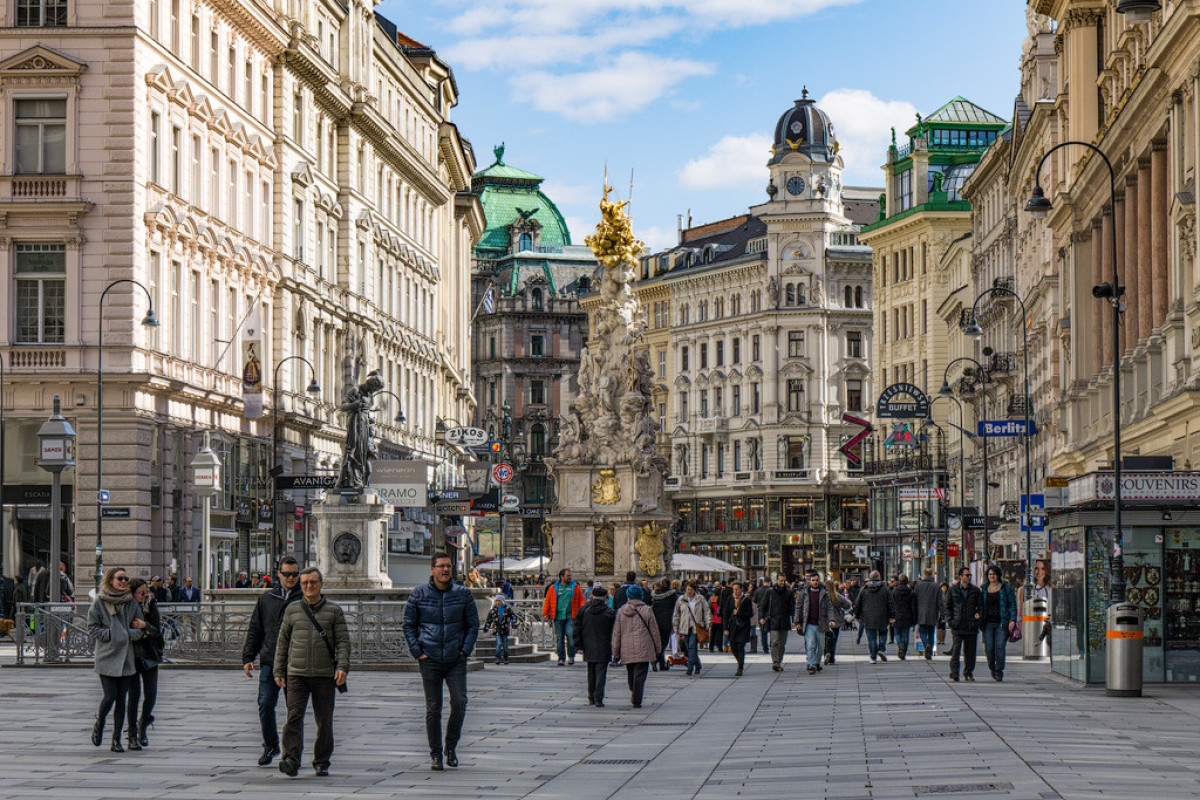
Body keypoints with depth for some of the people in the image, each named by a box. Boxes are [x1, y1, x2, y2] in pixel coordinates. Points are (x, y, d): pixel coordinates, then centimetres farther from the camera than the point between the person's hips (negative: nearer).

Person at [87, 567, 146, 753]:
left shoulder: (131, 603, 6)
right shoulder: (99, 602, -3)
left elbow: (140, 629, 10)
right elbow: (92, 627, -3)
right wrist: (112, 635, -13)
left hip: (126, 657, 3)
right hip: (106, 656, -3)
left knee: (121, 699, 2)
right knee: (110, 696, -9)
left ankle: (116, 740, 8)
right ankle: (99, 725, 21)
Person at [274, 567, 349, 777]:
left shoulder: (334, 611, 6)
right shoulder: (292, 610, 10)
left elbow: (343, 641, 2)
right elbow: (282, 642, 14)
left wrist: (342, 667, -12)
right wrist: (279, 671, 9)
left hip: (325, 675, 0)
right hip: (297, 673, 0)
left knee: (324, 720, 3)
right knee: (294, 715, -13)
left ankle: (321, 762, 15)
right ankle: (291, 760, -20)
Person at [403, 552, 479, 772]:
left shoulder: (463, 594, 4)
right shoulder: (418, 595, 3)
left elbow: (473, 625, 11)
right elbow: (409, 625, 9)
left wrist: (465, 650, 0)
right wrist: (417, 652, -1)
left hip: (456, 659, 1)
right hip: (430, 660, 0)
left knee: (459, 702, -11)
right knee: (433, 708, 2)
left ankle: (451, 747, 10)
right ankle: (435, 754, 13)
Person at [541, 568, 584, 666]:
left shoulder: (576, 587, 8)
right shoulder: (553, 588, 8)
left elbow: (582, 601, 11)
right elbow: (547, 602, 12)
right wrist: (545, 614, 7)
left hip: (571, 616, -1)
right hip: (558, 617, 1)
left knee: (570, 635, -14)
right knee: (559, 638, 3)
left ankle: (571, 656, 0)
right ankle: (561, 659, 10)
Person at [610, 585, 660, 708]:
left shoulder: (621, 612, 4)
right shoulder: (646, 610, -3)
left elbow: (616, 634, 6)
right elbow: (654, 631, 1)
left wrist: (616, 653, 12)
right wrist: (658, 649, 10)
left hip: (627, 651, 3)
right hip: (643, 649, -3)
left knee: (631, 675, 18)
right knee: (640, 675, -3)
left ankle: (633, 697, 26)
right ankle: (636, 701, -8)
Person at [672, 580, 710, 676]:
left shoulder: (701, 599, 4)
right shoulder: (681, 600, 9)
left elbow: (707, 612, 7)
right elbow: (676, 614, 16)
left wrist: (708, 624, -3)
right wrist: (675, 627, 15)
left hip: (696, 627, -3)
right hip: (685, 628, 3)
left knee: (692, 646, -16)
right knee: (688, 648, 3)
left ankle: (690, 667, -15)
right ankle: (697, 666, 18)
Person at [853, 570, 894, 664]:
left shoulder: (864, 589, 2)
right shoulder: (885, 588, -1)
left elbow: (858, 604, 7)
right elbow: (891, 603, -1)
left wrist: (857, 616, 17)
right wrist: (892, 616, 6)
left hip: (868, 618, 1)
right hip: (882, 618, -1)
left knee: (871, 637, 4)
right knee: (882, 633, 18)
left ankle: (873, 657, 2)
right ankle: (881, 649, -2)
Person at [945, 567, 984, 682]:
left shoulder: (975, 590, 10)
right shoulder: (952, 590, 6)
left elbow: (981, 605, 16)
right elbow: (948, 606, 9)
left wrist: (979, 615, -3)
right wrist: (950, 620, -2)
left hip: (971, 625, 2)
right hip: (957, 625, -2)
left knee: (970, 650, 6)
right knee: (956, 648, -13)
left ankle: (968, 673, 18)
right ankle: (954, 672, -17)